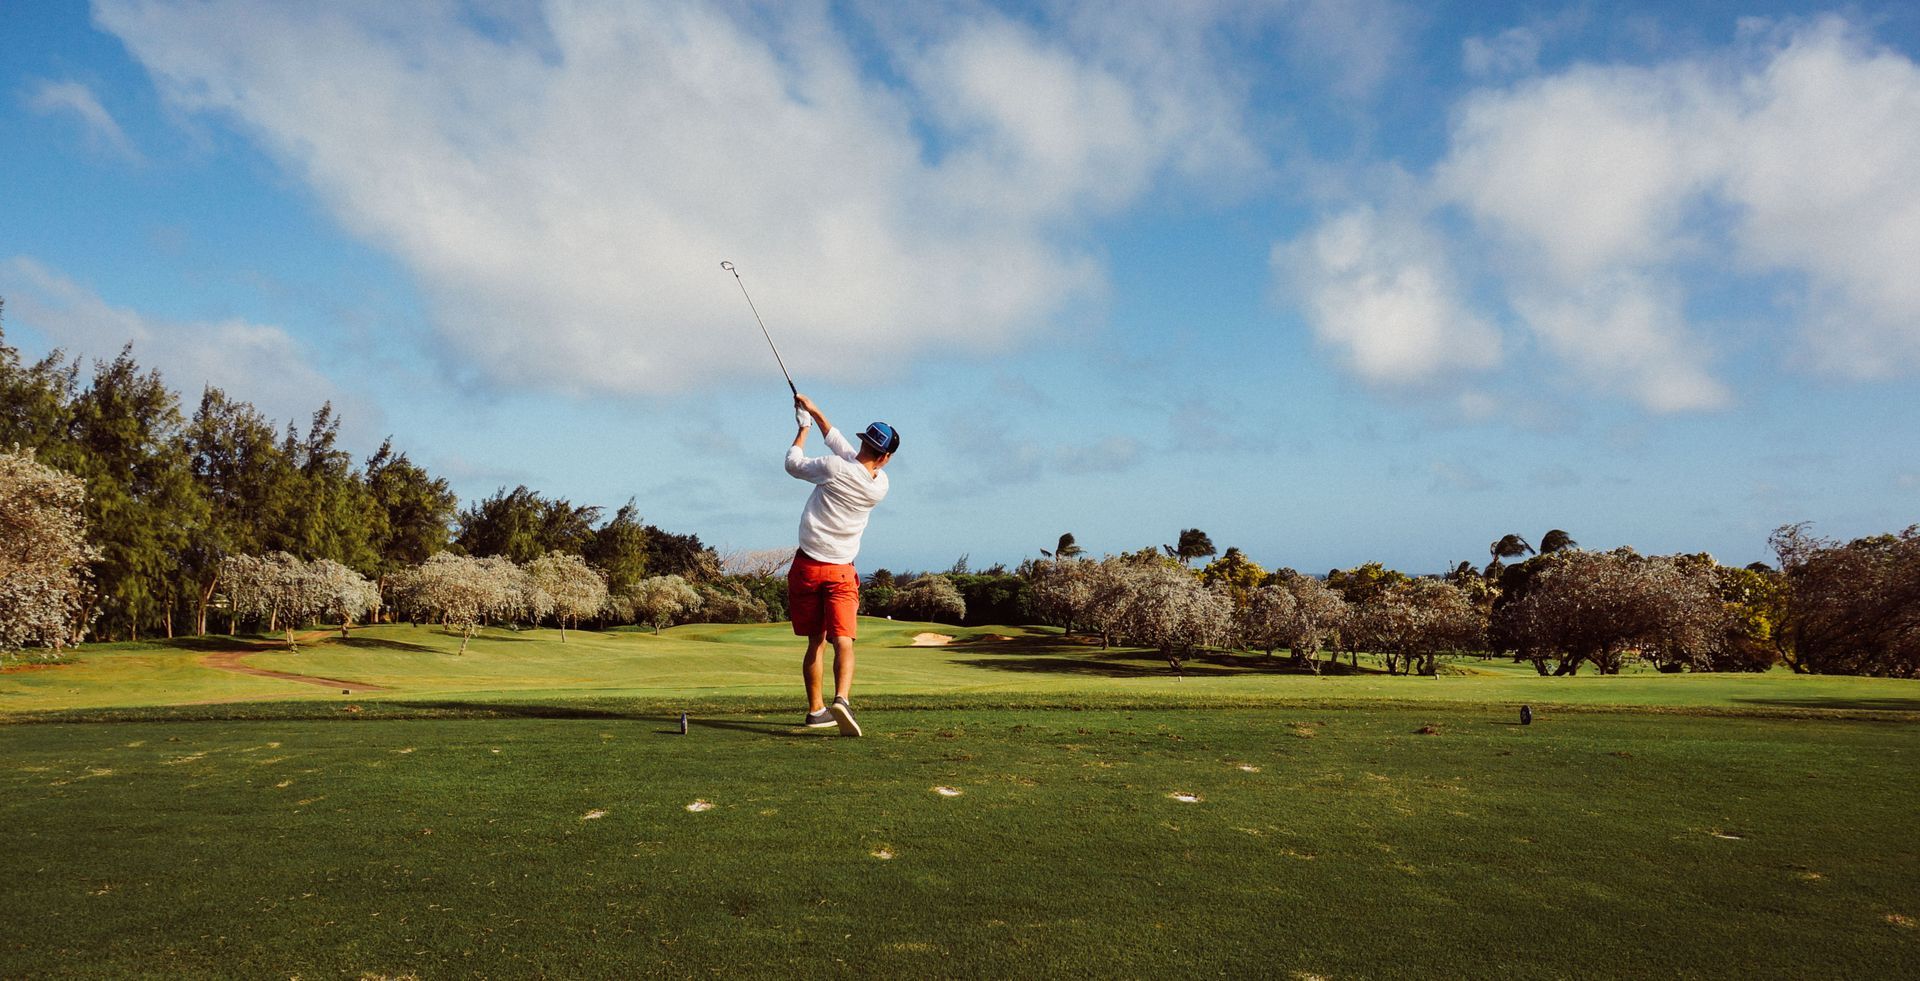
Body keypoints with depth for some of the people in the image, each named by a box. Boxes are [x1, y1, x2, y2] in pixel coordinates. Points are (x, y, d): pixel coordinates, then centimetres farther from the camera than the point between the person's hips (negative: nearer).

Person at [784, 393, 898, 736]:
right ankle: (841, 698, -33)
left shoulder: (834, 468, -12)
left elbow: (793, 463, 7)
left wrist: (804, 427, 22)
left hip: (807, 566, 0)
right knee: (843, 641, -8)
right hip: (841, 572, 0)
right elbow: (841, 445, 12)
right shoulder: (880, 485, -1)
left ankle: (816, 710, 18)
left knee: (815, 641, 11)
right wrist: (814, 411, 19)